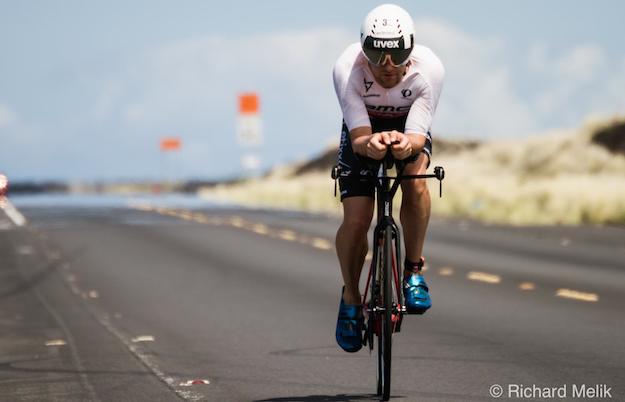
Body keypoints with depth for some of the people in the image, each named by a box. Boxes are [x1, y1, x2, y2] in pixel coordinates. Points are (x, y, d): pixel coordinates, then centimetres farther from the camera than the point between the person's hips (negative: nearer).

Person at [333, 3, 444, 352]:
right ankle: (351, 298, 11)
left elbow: (418, 135, -36)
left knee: (416, 178, -33)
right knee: (356, 221, -16)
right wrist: (370, 143, -60)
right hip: (364, 132, 0)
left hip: (409, 130, 0)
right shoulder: (348, 69, -34)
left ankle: (414, 270, -15)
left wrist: (407, 144, -60)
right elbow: (359, 136, -37)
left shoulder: (429, 69, -34)